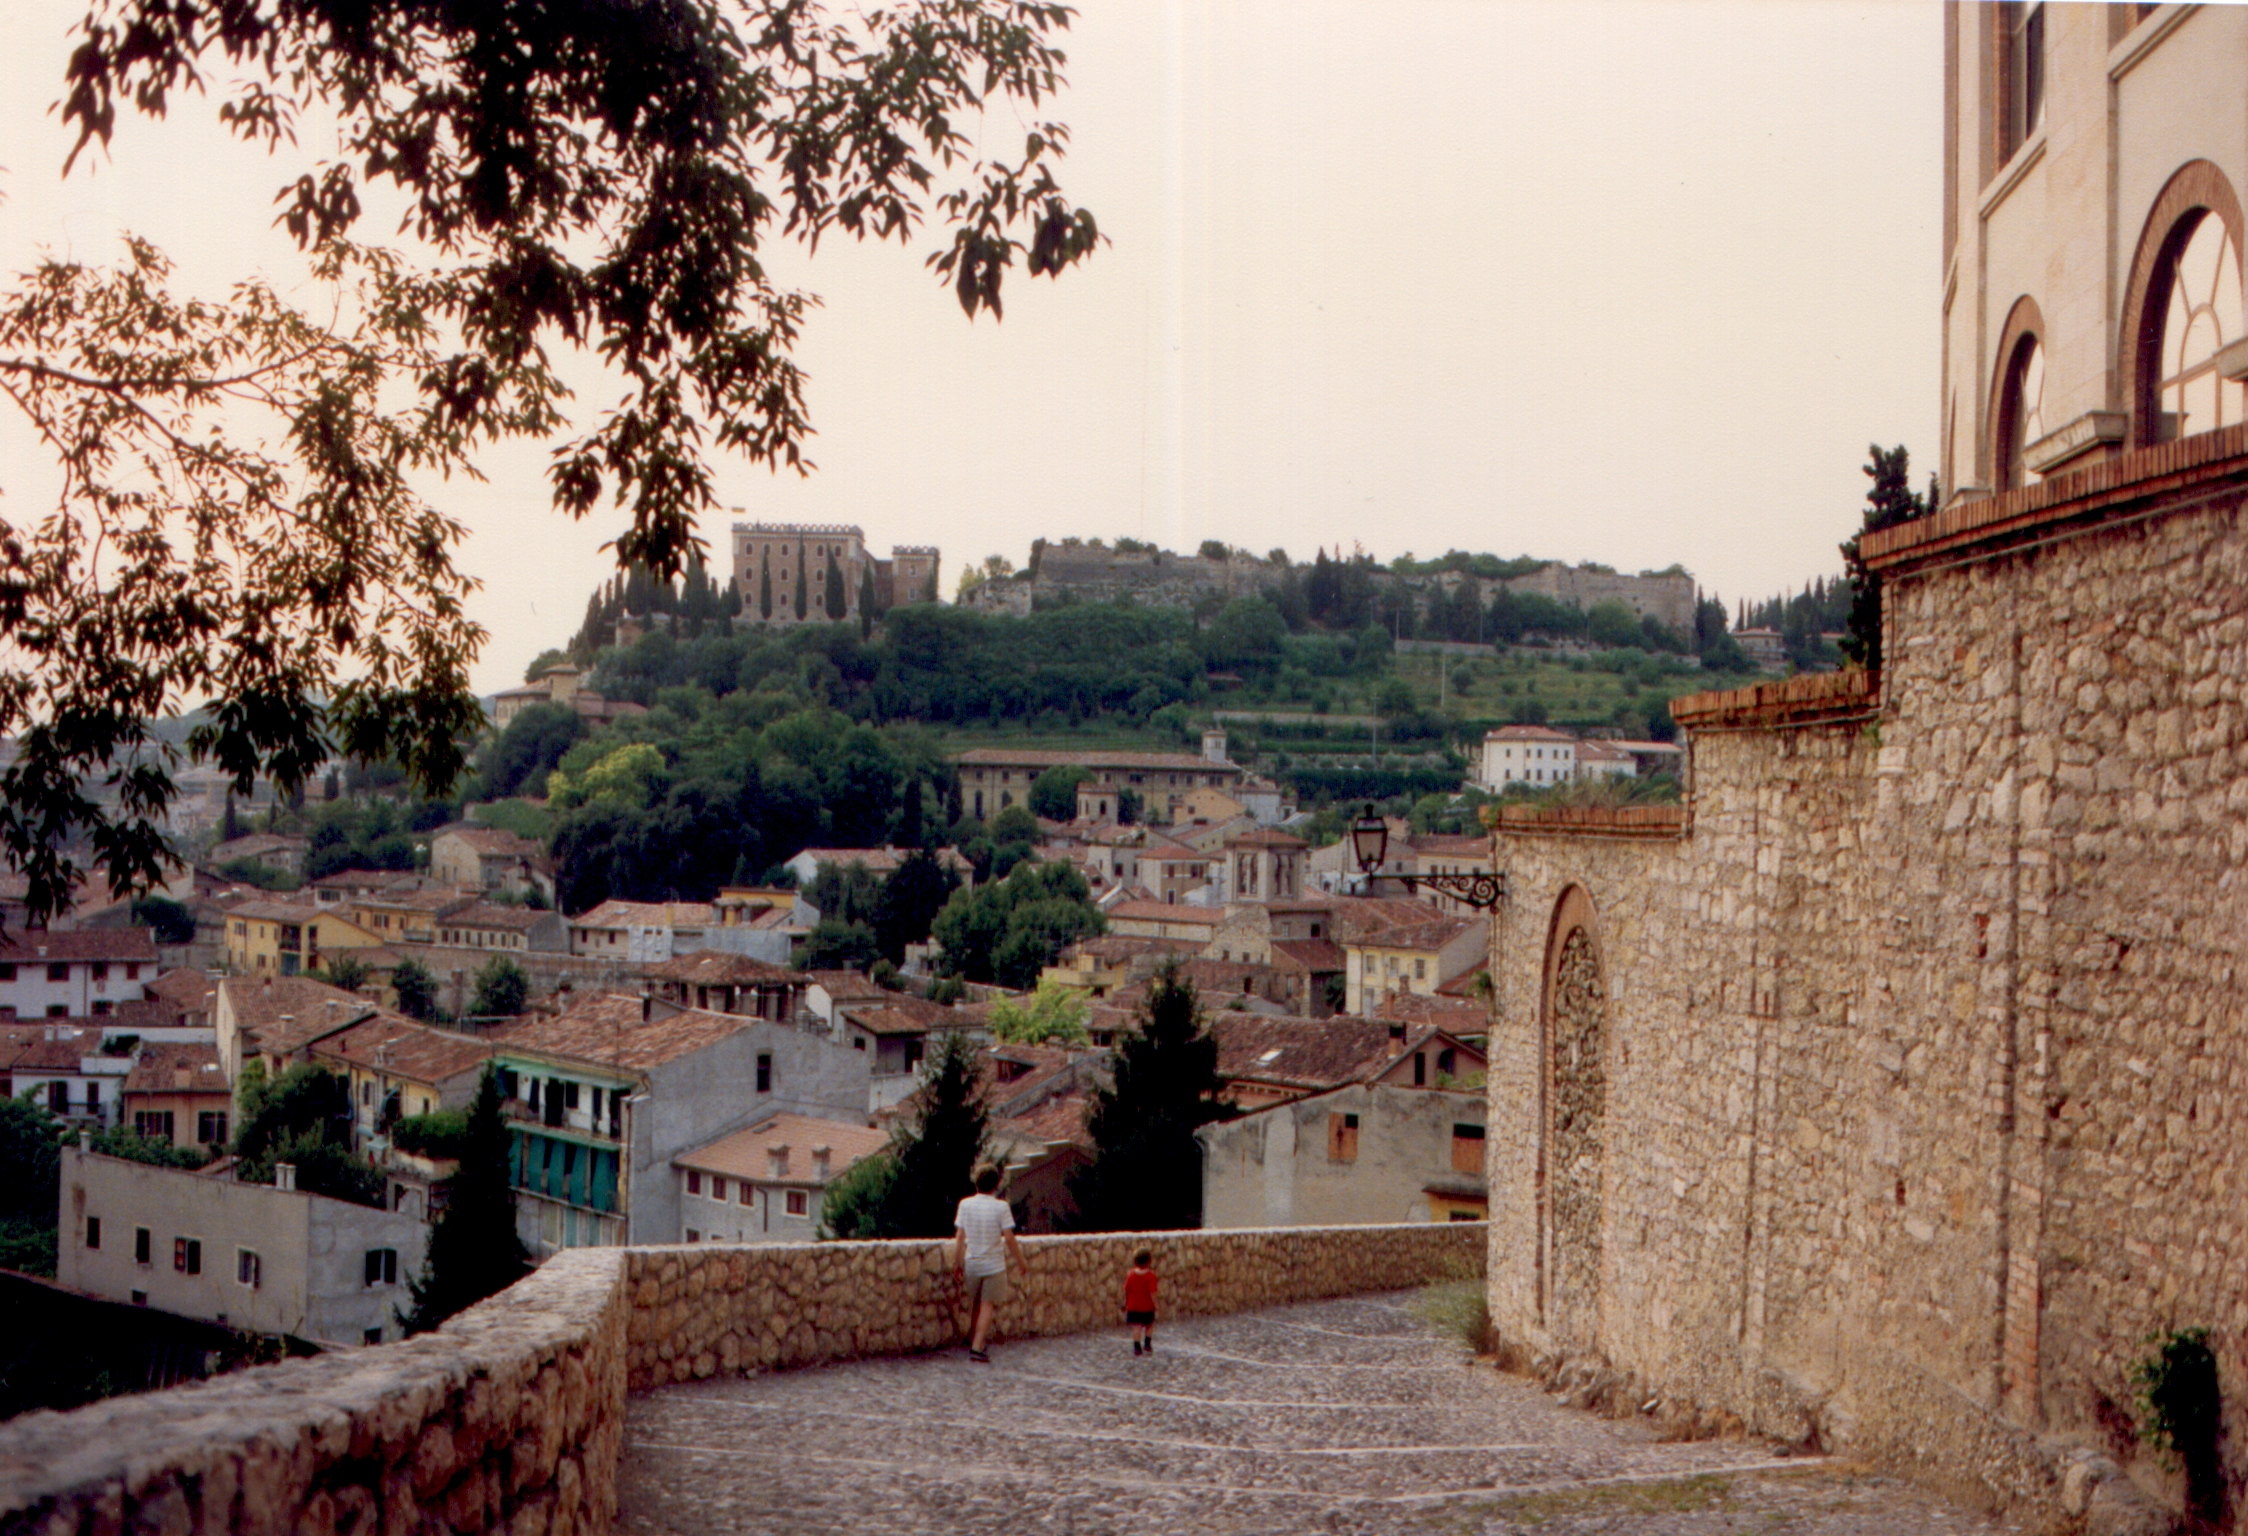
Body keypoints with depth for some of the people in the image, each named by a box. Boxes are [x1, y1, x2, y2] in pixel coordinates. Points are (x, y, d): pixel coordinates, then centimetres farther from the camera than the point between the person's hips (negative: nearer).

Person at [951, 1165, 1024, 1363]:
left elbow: (959, 1236, -1)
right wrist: (1020, 1261, 2)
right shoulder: (1000, 1207, -11)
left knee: (975, 1304, 20)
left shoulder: (965, 1204, -2)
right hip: (994, 1264, -4)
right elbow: (1009, 1237, -10)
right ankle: (977, 1347, -11)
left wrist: (957, 1262, 7)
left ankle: (974, 1340, 35)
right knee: (987, 1306, -1)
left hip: (972, 1263, 4)